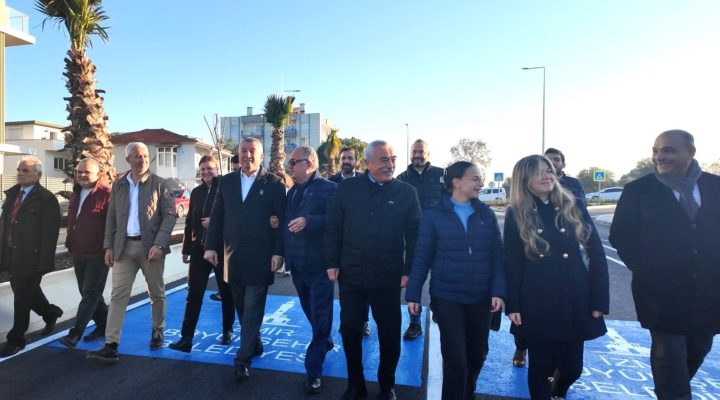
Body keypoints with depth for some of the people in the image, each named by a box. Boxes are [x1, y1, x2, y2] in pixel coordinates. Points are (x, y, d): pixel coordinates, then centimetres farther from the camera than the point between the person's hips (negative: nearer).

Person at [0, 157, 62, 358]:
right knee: (22, 293, 20)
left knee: (22, 298, 1)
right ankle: (50, 313, 42)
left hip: (30, 258, -8)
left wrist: (43, 263, -18)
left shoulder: (46, 199, -12)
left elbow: (49, 234, -15)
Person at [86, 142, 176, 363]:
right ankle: (111, 346, 1)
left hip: (150, 245, -2)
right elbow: (111, 217, 11)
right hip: (124, 246, 3)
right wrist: (109, 246, 4)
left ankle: (157, 331, 29)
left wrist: (159, 244, -17)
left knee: (157, 293, 10)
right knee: (118, 294, -2)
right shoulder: (118, 184, 9)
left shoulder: (159, 184, -2)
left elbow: (170, 215, -8)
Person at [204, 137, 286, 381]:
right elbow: (217, 217, 10)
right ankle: (254, 345, 34)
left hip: (259, 256, -4)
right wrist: (211, 246, 4)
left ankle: (243, 359, 8)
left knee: (253, 308, 1)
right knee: (242, 307, 15)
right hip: (233, 255, 5)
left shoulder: (274, 183, -3)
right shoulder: (226, 181, 9)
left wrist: (278, 252, -12)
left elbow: (281, 220, -6)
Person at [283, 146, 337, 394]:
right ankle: (325, 342, 45)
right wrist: (284, 253, 6)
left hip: (319, 265, -7)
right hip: (297, 264, 7)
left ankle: (313, 370, 12)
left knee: (320, 318, 1)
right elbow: (287, 222, 18)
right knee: (311, 313, 21)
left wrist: (308, 221, -30)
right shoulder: (292, 192, 14)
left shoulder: (328, 188, -10)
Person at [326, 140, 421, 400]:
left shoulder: (406, 192, -3)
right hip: (351, 274, 1)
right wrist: (332, 263, -1)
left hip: (388, 277, -1)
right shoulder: (347, 188, -1)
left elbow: (414, 235, -2)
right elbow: (333, 228, 2)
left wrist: (409, 270, -6)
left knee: (389, 332, 12)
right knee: (349, 329, 12)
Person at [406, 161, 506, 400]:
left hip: (480, 298, 4)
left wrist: (499, 291, -9)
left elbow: (497, 256, 2)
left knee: (477, 355, 17)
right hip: (447, 297, -3)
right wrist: (413, 294, -6)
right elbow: (422, 257, -4)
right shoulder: (434, 214, -5)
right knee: (456, 359, 0)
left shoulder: (486, 214, 3)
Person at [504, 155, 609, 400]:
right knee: (540, 366, 8)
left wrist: (599, 300, -1)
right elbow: (511, 262, -2)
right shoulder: (516, 215, -3)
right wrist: (512, 305, -5)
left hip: (574, 301, 2)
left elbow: (597, 253, 3)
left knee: (572, 367, 12)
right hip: (535, 304, -2)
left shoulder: (573, 208, 2)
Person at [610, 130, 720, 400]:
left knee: (698, 350, 21)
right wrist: (643, 269, -9)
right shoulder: (638, 190, -8)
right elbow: (620, 236, -5)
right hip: (662, 290, -4)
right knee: (669, 355, 0)